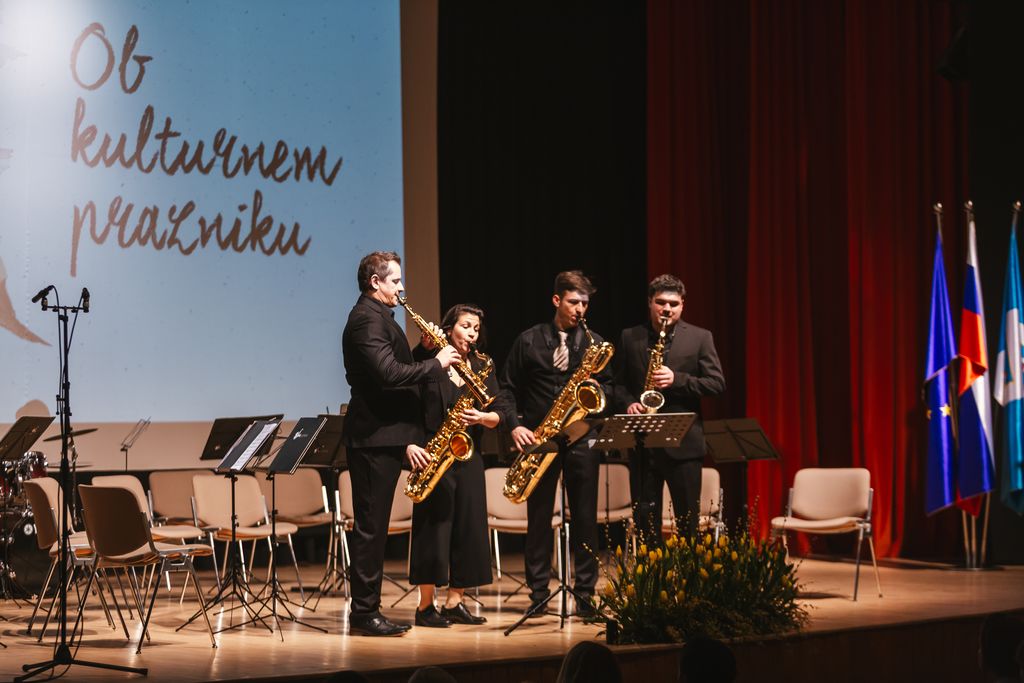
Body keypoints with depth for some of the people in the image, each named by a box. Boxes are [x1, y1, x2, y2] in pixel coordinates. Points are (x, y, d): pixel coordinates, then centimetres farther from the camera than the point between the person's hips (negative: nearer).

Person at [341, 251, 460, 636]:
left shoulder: (375, 316, 19)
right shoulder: (368, 319, -14)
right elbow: (389, 374, -25)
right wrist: (435, 362, -16)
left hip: (381, 436, 11)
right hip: (375, 436, -11)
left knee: (373, 525, 12)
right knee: (370, 525, -6)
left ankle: (366, 610, 17)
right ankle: (364, 614, -3)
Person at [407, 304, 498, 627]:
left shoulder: (482, 368, 12)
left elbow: (497, 416, 6)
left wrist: (481, 417, -15)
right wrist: (410, 444, -21)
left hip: (468, 458, 5)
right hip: (433, 455, -5)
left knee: (468, 526, 4)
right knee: (433, 526, -6)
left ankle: (455, 602, 13)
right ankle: (426, 606, 1)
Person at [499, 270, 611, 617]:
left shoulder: (594, 343, 10)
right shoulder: (528, 341, 6)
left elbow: (608, 386, 13)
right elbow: (508, 389, 6)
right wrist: (514, 425, -7)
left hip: (582, 438, 1)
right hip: (539, 437, -1)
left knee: (585, 518, 1)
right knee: (538, 517, 2)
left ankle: (585, 594, 7)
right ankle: (538, 593, 9)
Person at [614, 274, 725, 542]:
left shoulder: (700, 338, 4)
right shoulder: (629, 338, 9)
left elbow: (717, 384, -2)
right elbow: (618, 382, 12)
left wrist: (677, 379, -15)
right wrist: (628, 403, -9)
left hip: (683, 442, -2)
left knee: (688, 518, 3)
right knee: (644, 517, 5)